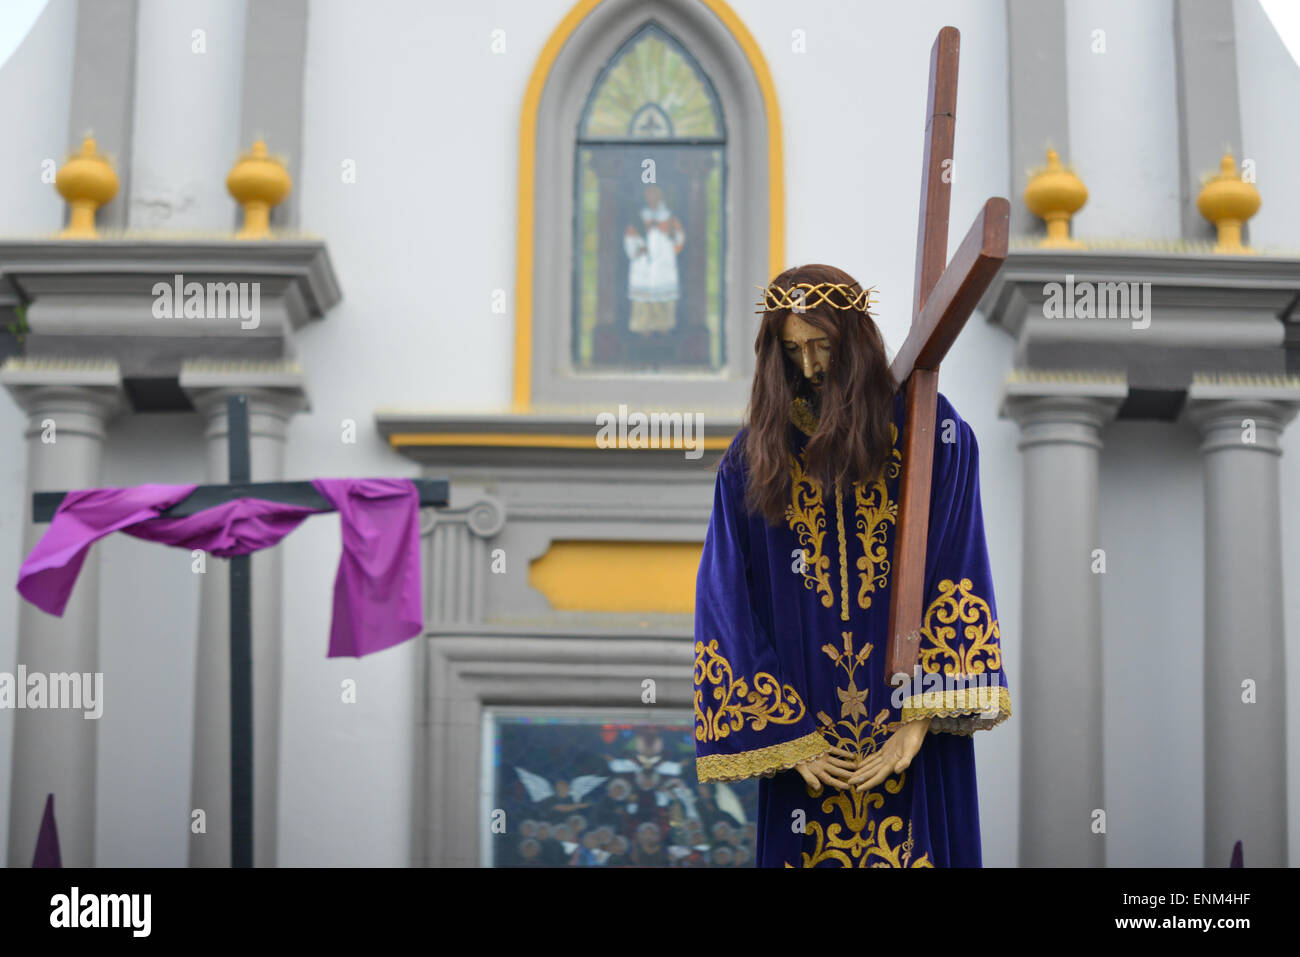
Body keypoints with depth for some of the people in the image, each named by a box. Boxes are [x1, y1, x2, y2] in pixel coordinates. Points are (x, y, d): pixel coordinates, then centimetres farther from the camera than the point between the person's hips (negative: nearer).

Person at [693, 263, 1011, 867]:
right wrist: (785, 739, -7)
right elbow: (727, 600, 0)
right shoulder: (755, 454, 4)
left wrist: (921, 721, -17)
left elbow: (956, 574, -8)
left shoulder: (931, 432, -1)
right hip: (804, 726, 2)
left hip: (912, 733, -1)